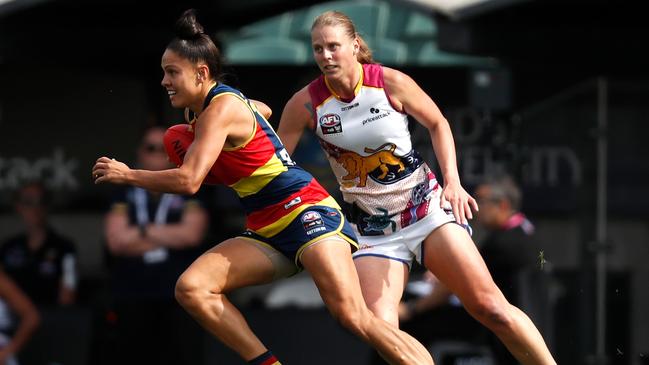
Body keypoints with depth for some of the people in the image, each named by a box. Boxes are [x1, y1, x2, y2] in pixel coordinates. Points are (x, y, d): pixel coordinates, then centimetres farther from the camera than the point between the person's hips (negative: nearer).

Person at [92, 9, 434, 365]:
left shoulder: (221, 108, -13)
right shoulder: (199, 110, 14)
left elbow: (188, 181, -23)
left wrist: (125, 174, -9)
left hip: (306, 214, -9)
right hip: (267, 233, 9)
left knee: (353, 315, -25)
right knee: (190, 288, -10)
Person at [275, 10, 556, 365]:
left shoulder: (390, 82, -10)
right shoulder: (306, 103, -9)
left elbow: (437, 124, 4)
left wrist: (452, 182, -6)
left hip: (426, 207, -1)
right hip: (372, 229, 1)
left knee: (490, 307, -7)